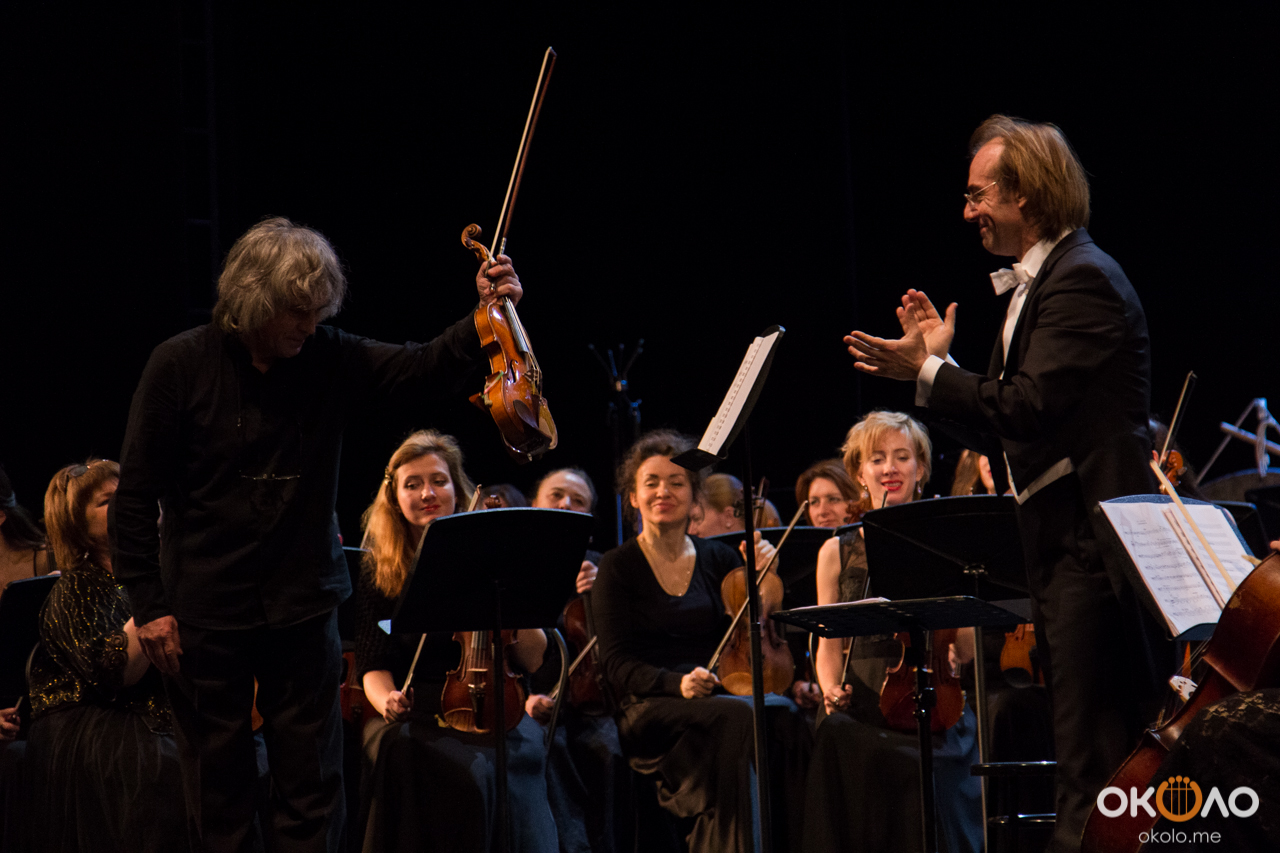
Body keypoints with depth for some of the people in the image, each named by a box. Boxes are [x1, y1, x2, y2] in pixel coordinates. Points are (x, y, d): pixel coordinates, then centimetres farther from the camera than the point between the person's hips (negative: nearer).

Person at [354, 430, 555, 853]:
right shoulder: (378, 573, 11)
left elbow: (532, 659, 5)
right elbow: (373, 664, 6)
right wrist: (387, 699, -16)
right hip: (411, 714, 1)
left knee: (480, 772, -37)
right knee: (404, 759, -36)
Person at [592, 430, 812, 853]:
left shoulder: (718, 559, 16)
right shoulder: (618, 567, 5)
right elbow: (618, 665, -3)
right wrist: (676, 683, -21)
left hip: (716, 696, 3)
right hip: (649, 710, -3)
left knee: (784, 715, -30)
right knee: (738, 716, -34)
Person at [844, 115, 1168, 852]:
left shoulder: (1081, 279, -15)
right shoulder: (1036, 283, 18)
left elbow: (1029, 405, -24)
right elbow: (1005, 430, 17)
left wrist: (928, 373, -16)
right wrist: (942, 361, 8)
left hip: (1094, 537, -11)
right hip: (1064, 542, 11)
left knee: (1094, 749, -10)